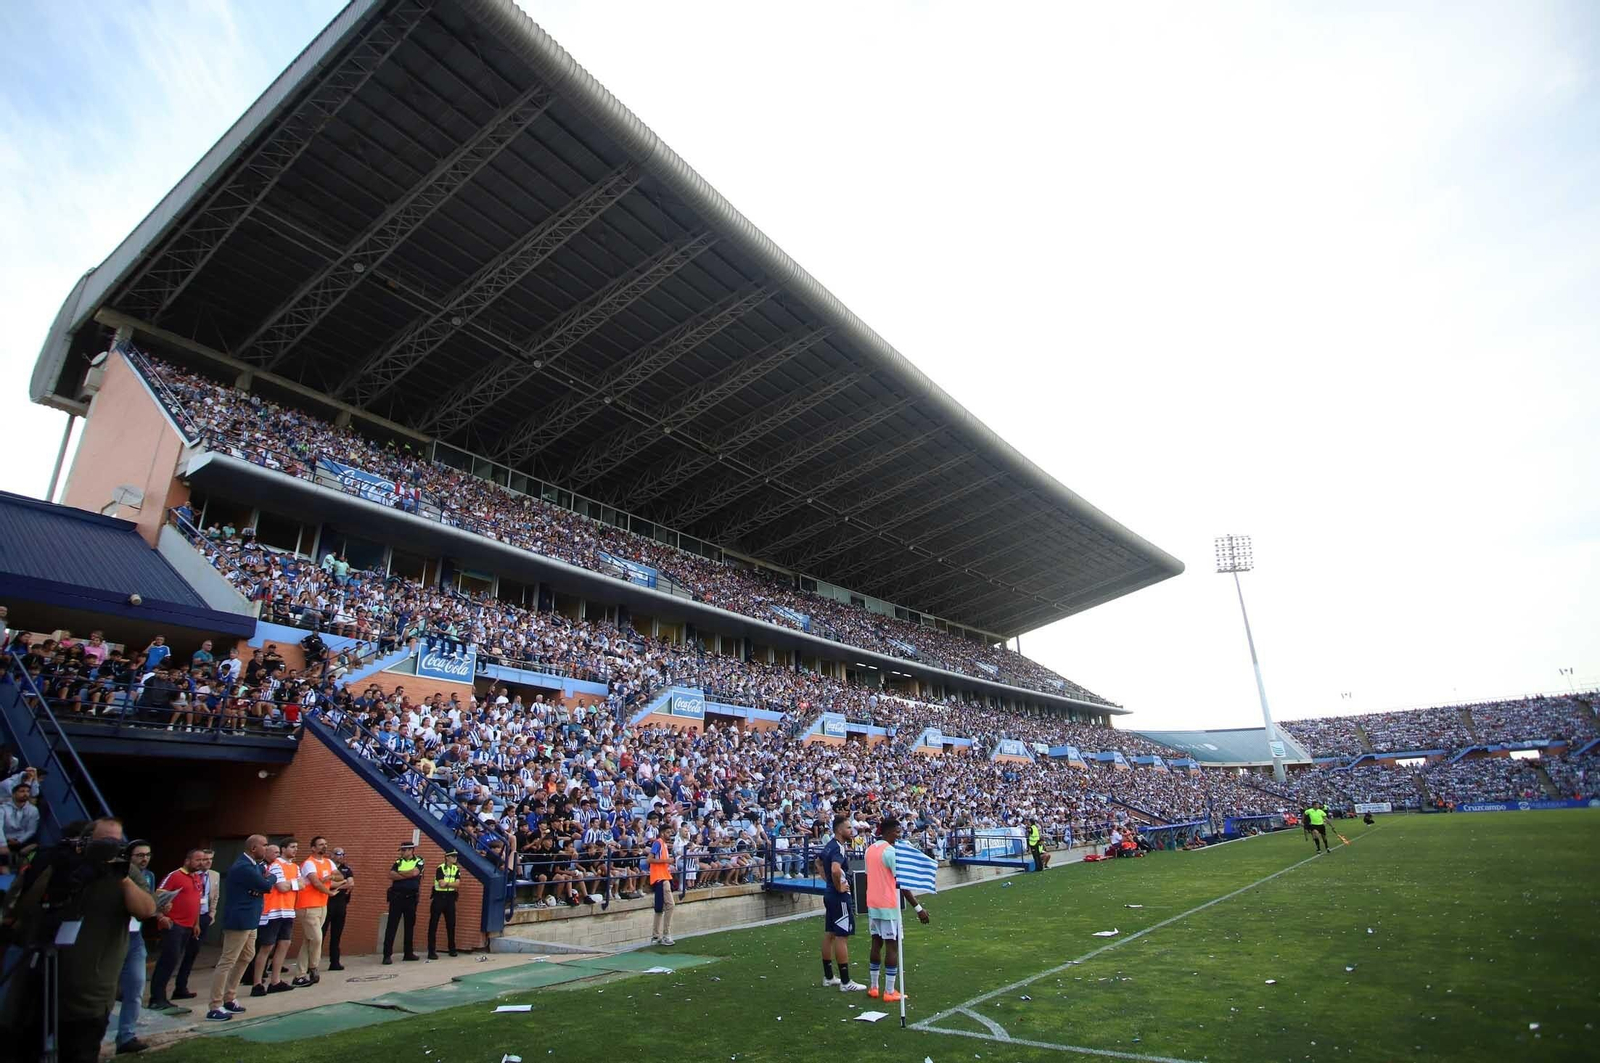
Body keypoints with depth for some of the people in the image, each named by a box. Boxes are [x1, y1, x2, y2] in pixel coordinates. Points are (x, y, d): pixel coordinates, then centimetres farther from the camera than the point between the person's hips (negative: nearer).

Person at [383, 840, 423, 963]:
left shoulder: (419, 861, 1)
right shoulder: (398, 862, 7)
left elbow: (414, 872, -17)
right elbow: (391, 875, -8)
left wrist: (399, 873, -7)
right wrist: (408, 875, -16)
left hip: (411, 897, -1)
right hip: (397, 896, 1)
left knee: (410, 925, 9)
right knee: (392, 925, -3)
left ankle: (408, 953, 19)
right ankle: (387, 954, 1)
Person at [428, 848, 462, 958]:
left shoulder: (456, 869, 6)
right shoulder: (440, 868, -8)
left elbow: (458, 884, -7)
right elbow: (441, 884, -18)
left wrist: (446, 883, -17)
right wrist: (452, 883, -13)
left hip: (450, 898, 4)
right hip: (438, 897, -4)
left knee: (451, 924, 9)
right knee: (433, 924, -4)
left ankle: (452, 948, 21)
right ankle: (431, 951, 0)